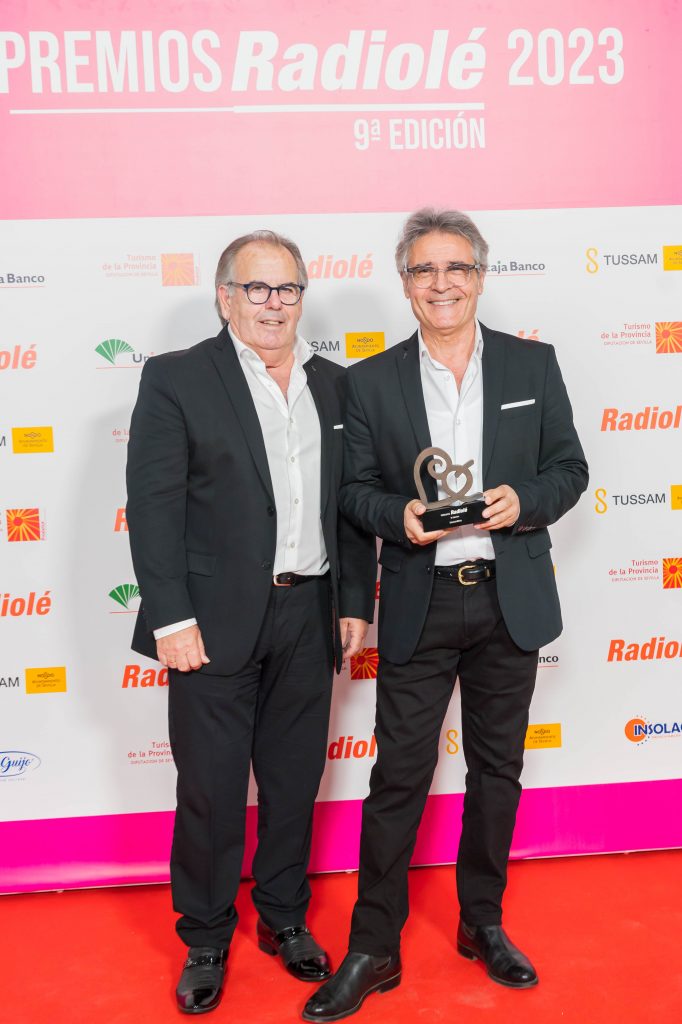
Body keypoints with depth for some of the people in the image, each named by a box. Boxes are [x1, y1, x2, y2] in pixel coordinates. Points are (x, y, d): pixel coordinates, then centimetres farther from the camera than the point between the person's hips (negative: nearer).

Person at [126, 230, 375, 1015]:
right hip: (217, 620, -4)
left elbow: (351, 501, 11)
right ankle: (205, 938, 29)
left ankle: (284, 918, 37)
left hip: (308, 617, 4)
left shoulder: (335, 384, 10)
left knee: (294, 779, 16)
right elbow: (153, 505, -9)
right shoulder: (175, 379, -3)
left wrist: (355, 600, 6)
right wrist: (171, 619, -14)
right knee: (210, 788, 7)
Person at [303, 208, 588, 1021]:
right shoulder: (371, 381, 0)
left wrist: (523, 502, -15)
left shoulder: (533, 365, 3)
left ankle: (483, 923, 35)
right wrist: (399, 517, -19)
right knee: (399, 774, 3)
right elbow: (355, 488, 2)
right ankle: (373, 948, 18)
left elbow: (569, 468, 5)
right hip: (418, 605, -1)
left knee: (497, 768, 14)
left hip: (510, 600, 2)